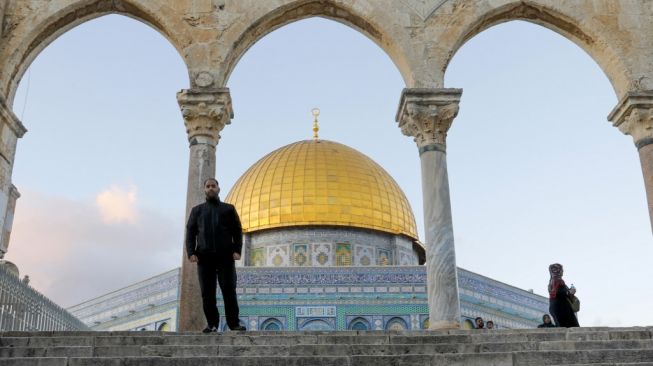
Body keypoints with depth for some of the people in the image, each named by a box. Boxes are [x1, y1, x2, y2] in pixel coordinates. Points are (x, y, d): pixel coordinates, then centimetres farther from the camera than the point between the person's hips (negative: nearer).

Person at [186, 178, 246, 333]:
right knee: (207, 293, -2)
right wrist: (191, 252, -4)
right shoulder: (197, 210, 19)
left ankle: (234, 323, -4)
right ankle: (212, 324, 3)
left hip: (226, 256, -1)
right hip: (204, 256, 1)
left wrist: (237, 250, -5)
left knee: (229, 290, -7)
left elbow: (237, 231, 9)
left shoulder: (228, 209, 15)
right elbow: (190, 232, 10)